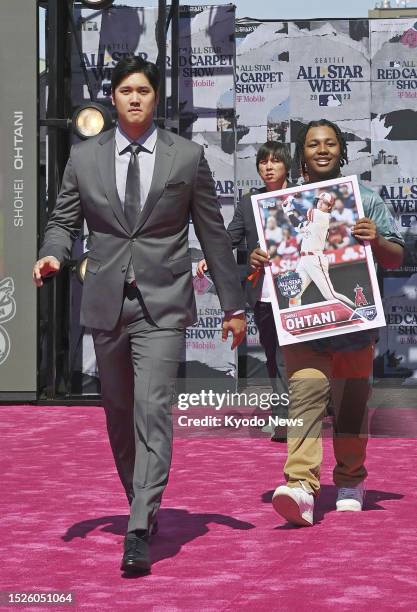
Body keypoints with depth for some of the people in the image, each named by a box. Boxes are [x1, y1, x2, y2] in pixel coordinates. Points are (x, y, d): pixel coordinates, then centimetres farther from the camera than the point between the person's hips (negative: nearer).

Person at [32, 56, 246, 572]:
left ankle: (139, 531, -17)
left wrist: (234, 305, 8)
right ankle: (140, 503, 31)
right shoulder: (84, 157, 7)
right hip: (106, 301, 3)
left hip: (162, 302, -3)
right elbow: (64, 220, 11)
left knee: (152, 408, -15)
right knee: (118, 413, 12)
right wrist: (52, 255, -13)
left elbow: (213, 234, 7)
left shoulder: (187, 157, 3)